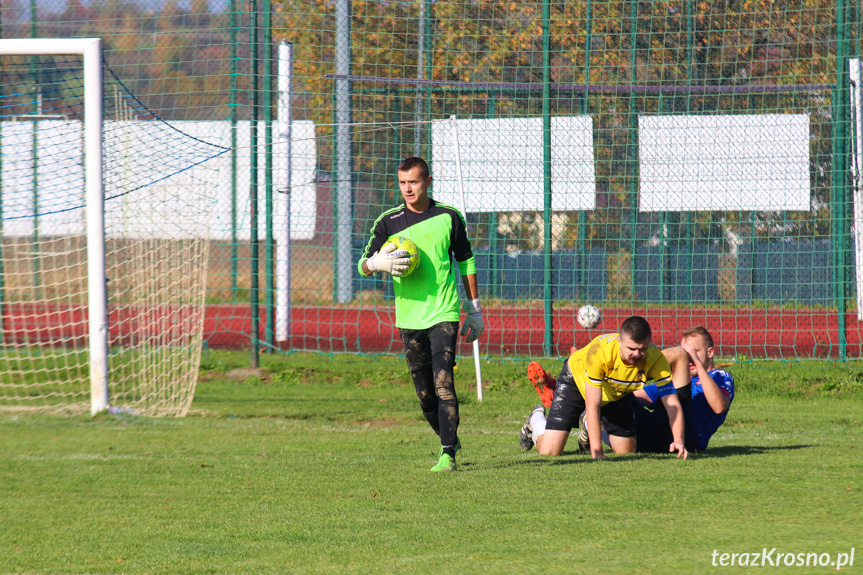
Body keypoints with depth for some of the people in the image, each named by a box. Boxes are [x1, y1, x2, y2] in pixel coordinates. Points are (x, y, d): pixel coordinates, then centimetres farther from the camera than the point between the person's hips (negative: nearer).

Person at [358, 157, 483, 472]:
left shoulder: (448, 217, 3)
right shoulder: (388, 221, 4)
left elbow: (466, 261, 13)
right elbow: (363, 265, 5)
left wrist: (474, 308, 13)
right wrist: (378, 263, -20)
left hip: (444, 313, -3)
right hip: (409, 317, 3)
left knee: (443, 381, -16)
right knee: (425, 393, 7)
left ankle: (448, 454, -16)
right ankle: (449, 439, 31)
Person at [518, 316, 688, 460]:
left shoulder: (656, 360, -33)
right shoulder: (600, 352, -42)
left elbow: (672, 403, -32)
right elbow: (592, 406, -40)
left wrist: (678, 440, -49)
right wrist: (597, 451, -44)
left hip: (617, 393, 4)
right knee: (549, 451, -10)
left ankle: (588, 427, 32)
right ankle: (536, 420, 27)